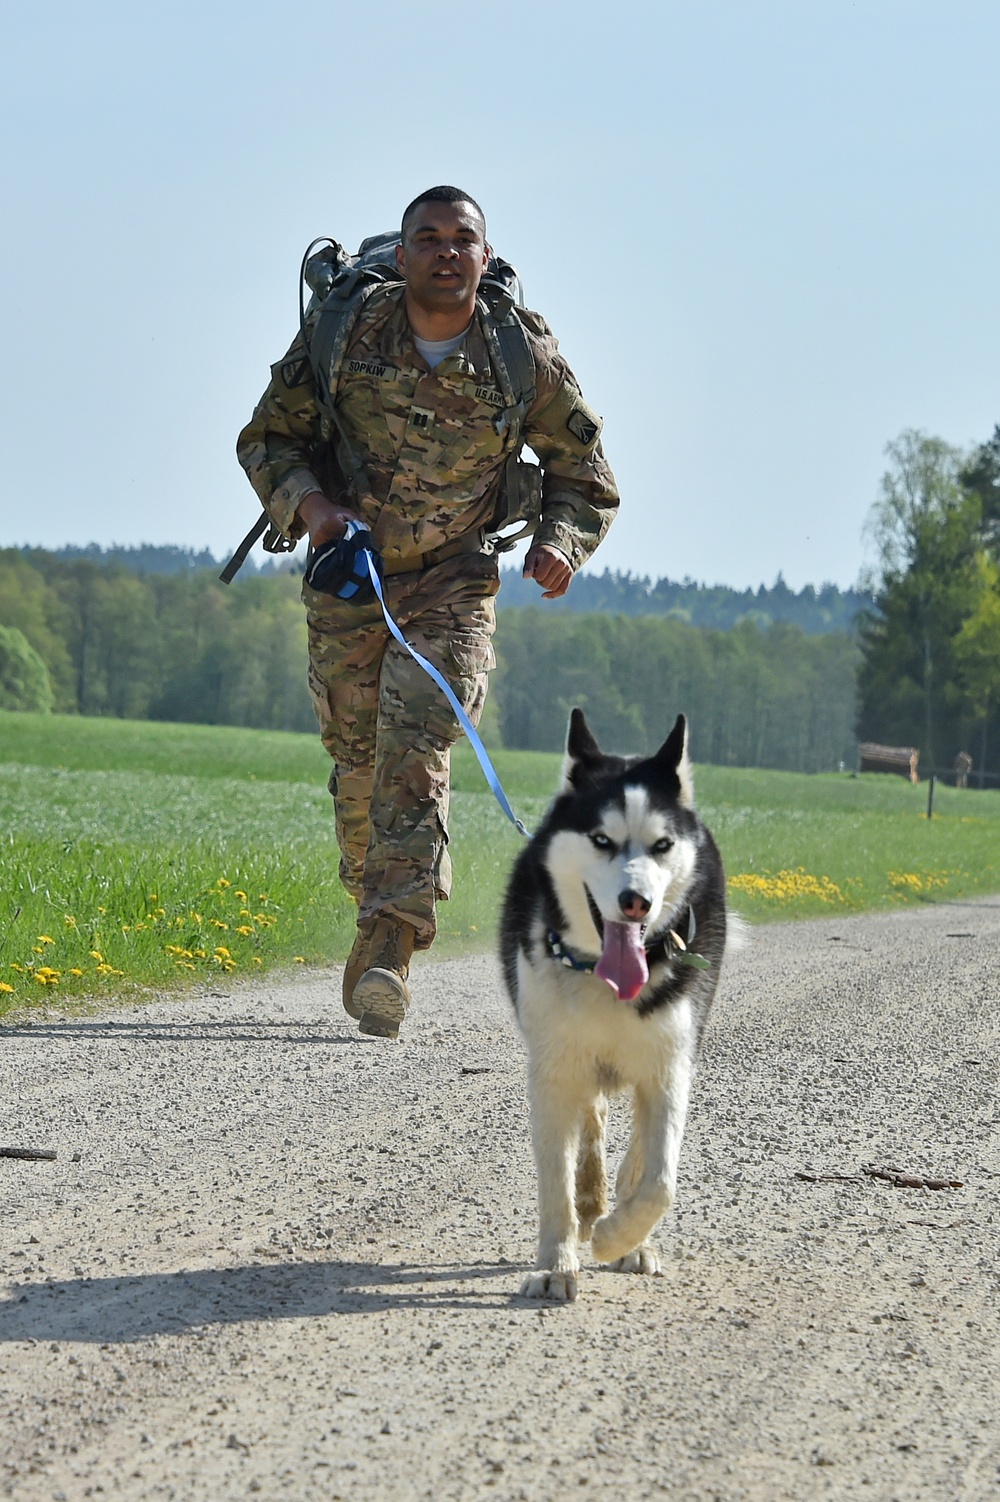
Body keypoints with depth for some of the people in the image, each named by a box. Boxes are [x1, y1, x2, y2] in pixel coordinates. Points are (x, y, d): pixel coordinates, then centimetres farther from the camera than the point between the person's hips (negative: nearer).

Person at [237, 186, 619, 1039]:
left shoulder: (526, 356, -8)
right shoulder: (344, 332, -8)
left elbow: (586, 480, 5)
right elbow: (266, 438, 4)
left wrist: (560, 544, -16)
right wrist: (307, 501, -17)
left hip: (454, 584, -2)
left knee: (417, 755, -19)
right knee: (359, 765, 7)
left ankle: (388, 952, -27)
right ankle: (382, 917, 32)